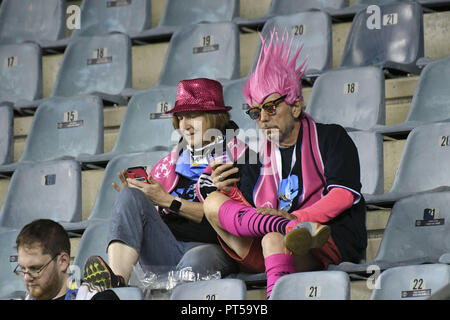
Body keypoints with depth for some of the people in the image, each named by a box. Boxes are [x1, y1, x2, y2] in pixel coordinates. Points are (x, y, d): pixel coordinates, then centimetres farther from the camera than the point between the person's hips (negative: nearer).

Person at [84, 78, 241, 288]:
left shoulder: (236, 156, 9)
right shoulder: (170, 162, 26)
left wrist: (167, 200, -5)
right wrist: (133, 197, 2)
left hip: (211, 248, -5)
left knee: (197, 259, -40)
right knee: (131, 197, -18)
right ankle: (116, 280, -41)